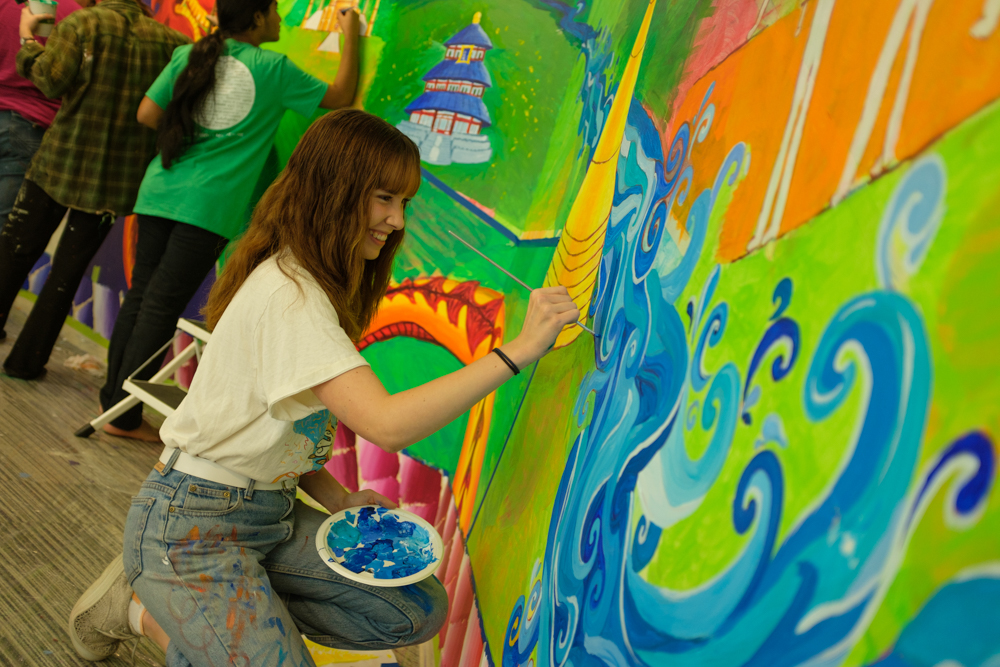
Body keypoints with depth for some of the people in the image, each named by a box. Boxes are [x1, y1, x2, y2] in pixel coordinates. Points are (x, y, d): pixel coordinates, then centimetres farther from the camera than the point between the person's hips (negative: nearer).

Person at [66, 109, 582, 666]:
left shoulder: (318, 285, 7)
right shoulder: (287, 296, -25)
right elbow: (387, 424, -36)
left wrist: (340, 499, -3)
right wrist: (519, 349, -35)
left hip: (273, 509, 9)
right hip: (192, 523, -9)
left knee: (420, 613, -1)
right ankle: (148, 611, 4)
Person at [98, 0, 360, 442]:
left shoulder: (190, 55, 9)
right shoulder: (275, 70, -1)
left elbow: (147, 115, 8)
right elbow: (339, 97, 7)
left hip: (161, 190, 5)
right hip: (210, 205, -5)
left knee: (140, 294, 13)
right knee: (162, 304, -2)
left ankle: (112, 399, 21)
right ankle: (124, 416, 5)